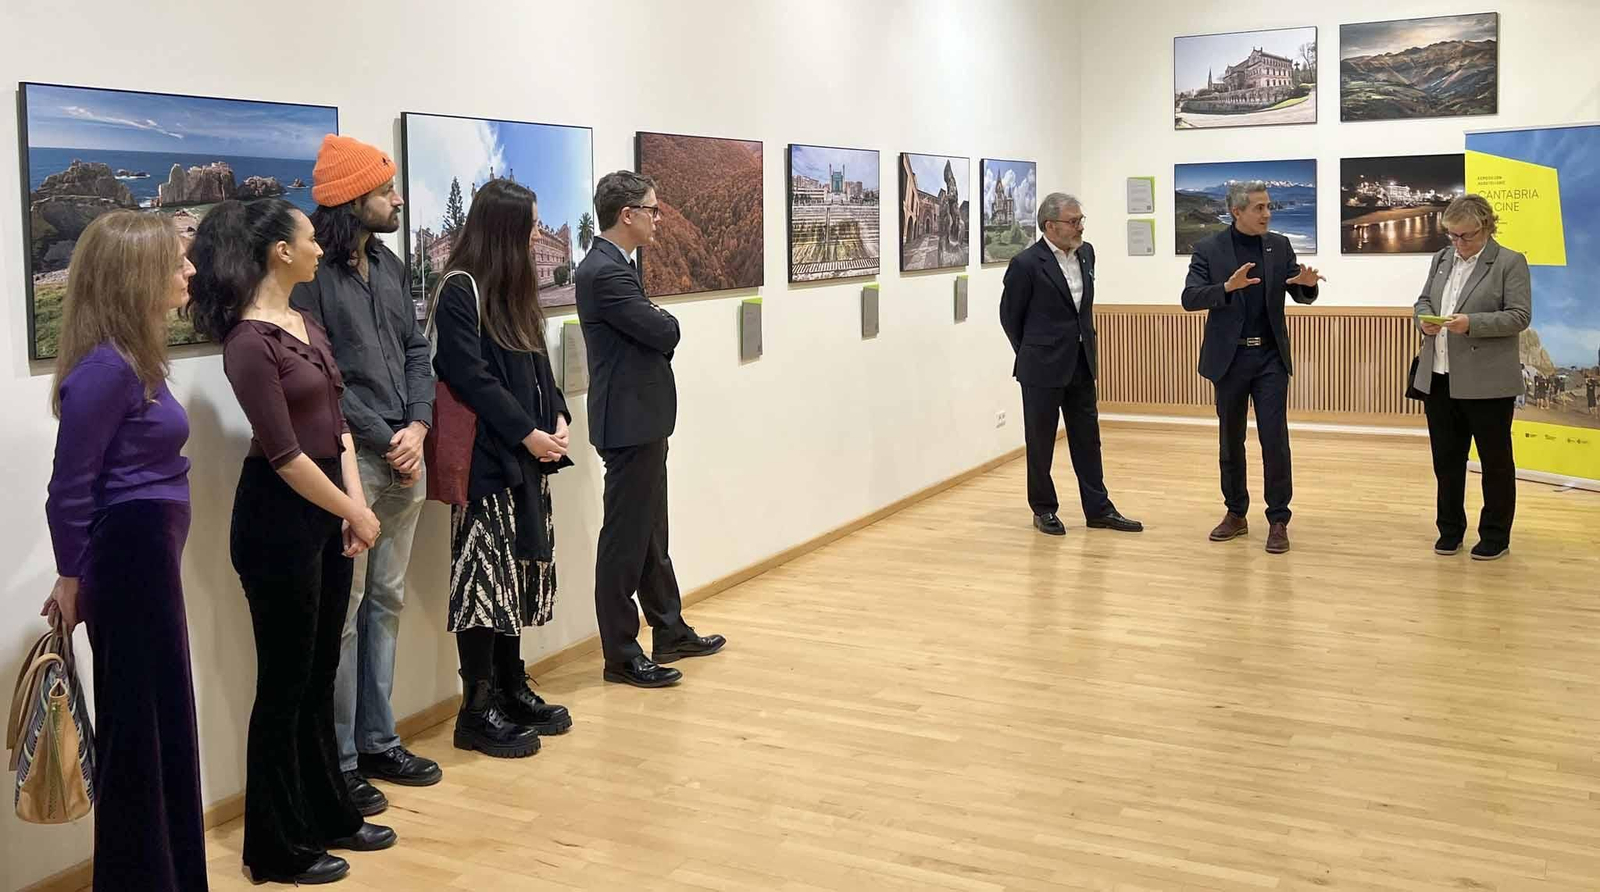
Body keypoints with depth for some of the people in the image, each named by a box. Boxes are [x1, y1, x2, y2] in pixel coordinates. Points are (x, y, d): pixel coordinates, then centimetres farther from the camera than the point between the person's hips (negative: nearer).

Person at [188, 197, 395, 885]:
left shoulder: (307, 325, 10)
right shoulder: (250, 343, -16)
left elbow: (336, 420, 8)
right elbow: (284, 454, -17)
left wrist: (357, 503, -4)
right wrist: (355, 513, -9)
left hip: (326, 513, 8)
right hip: (279, 518, -8)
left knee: (321, 674, 17)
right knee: (285, 683, 2)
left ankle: (329, 816, 31)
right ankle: (279, 849, 16)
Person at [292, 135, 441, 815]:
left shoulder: (389, 267, 13)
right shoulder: (311, 274, -11)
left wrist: (417, 427, -3)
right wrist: (386, 441, -11)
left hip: (404, 459, 8)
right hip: (347, 461, -8)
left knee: (386, 602, 14)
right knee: (342, 612, -1)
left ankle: (378, 742, 26)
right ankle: (338, 762, 10)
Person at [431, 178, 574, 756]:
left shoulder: (515, 288, 15)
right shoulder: (460, 289, -10)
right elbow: (470, 377, -17)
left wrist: (558, 419, 1)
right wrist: (527, 433, -17)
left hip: (528, 456, 8)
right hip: (487, 459, -8)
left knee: (520, 573, 12)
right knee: (486, 576, -4)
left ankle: (511, 688, 23)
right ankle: (477, 709, 4)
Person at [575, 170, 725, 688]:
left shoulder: (616, 265, 13)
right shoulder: (605, 272, -20)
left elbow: (657, 335, 17)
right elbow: (663, 333, -20)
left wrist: (659, 324, -3)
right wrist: (666, 319, 0)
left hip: (644, 420, 11)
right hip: (630, 422, -11)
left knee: (651, 535, 19)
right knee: (625, 540, -2)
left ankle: (670, 633, 32)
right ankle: (621, 656, 8)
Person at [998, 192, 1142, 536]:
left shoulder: (1086, 253, 5)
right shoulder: (1027, 263, -14)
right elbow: (1010, 316, -3)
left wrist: (1085, 345, 17)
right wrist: (1033, 354, 7)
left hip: (1081, 365, 6)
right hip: (1043, 368, -6)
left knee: (1087, 439, 10)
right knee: (1041, 441, 6)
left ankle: (1098, 509, 17)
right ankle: (1043, 510, 18)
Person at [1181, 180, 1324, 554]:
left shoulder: (1280, 246, 3)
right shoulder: (1209, 248, -5)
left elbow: (1300, 295, 5)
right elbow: (1190, 298, -14)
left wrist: (1308, 284, -19)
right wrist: (1227, 287, -31)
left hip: (1270, 357, 1)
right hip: (1230, 357, -1)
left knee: (1275, 439, -5)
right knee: (1230, 440, 10)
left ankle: (1278, 520, 4)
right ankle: (1236, 513, 23)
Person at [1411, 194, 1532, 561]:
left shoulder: (1510, 263, -6)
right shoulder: (1442, 259, 12)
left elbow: (1519, 316, -12)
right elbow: (1423, 300, 18)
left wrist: (1472, 323, -24)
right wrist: (1424, 320, -5)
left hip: (1487, 382, -6)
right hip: (1439, 378, 6)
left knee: (1495, 461, 6)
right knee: (1445, 459, 12)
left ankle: (1495, 538, 15)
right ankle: (1450, 530, 24)